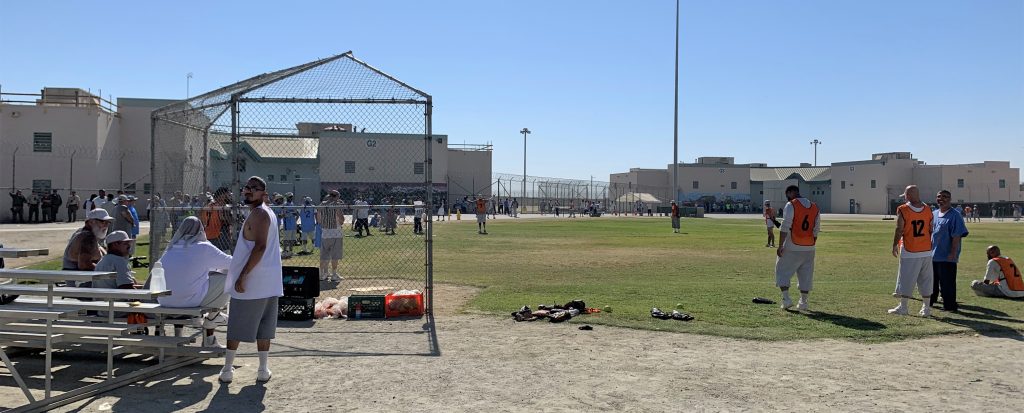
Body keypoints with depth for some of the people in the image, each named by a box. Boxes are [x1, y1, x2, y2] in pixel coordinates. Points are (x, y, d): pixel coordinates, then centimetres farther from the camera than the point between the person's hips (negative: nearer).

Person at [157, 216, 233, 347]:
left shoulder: (170, 248, 9)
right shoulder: (204, 248, -6)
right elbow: (230, 263, 4)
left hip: (165, 301, 6)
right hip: (191, 300, -6)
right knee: (226, 276, 8)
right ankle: (212, 316, 21)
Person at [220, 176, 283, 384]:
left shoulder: (258, 214, -14)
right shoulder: (267, 213, 16)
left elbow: (260, 247, -24)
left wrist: (242, 275, -23)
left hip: (252, 281, -9)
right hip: (269, 282, 9)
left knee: (236, 327, 3)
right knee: (263, 327, 11)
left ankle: (227, 370, 10)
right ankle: (263, 370, 13)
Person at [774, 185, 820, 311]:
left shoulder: (791, 205, -8)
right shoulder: (815, 208, 10)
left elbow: (784, 227, -14)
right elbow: (816, 230, 12)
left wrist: (780, 246, -12)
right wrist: (811, 246, 19)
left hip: (792, 248, -5)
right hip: (809, 248, 5)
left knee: (783, 271, 6)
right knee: (806, 275, 11)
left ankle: (786, 299, -1)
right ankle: (803, 302, 14)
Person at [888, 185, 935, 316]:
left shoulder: (903, 210, -10)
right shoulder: (928, 210, 3)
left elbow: (899, 230, -10)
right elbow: (931, 231, 7)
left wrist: (894, 246, 2)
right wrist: (928, 245, 18)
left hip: (909, 251, -4)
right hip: (926, 251, 4)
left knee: (906, 279, 3)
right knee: (925, 280, 11)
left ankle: (903, 307, 7)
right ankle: (926, 308, 15)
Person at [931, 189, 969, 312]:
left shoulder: (955, 215, -10)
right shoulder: (933, 214, 12)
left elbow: (957, 236, -15)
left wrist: (953, 253, -19)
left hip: (947, 257, -7)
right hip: (932, 255, 7)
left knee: (947, 283, -3)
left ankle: (949, 305, 6)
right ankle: (930, 301, 33)